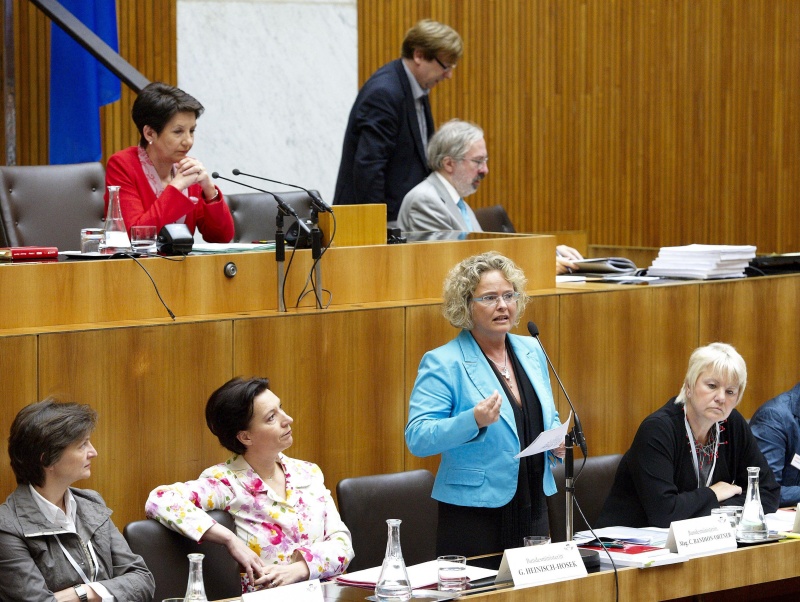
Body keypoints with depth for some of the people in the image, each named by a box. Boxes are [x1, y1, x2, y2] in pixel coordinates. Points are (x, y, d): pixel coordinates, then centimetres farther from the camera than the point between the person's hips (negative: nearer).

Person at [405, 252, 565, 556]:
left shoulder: (531, 351, 11)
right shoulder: (443, 363, -9)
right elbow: (417, 438, -17)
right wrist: (473, 421, -31)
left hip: (533, 507, 6)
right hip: (475, 513, -6)